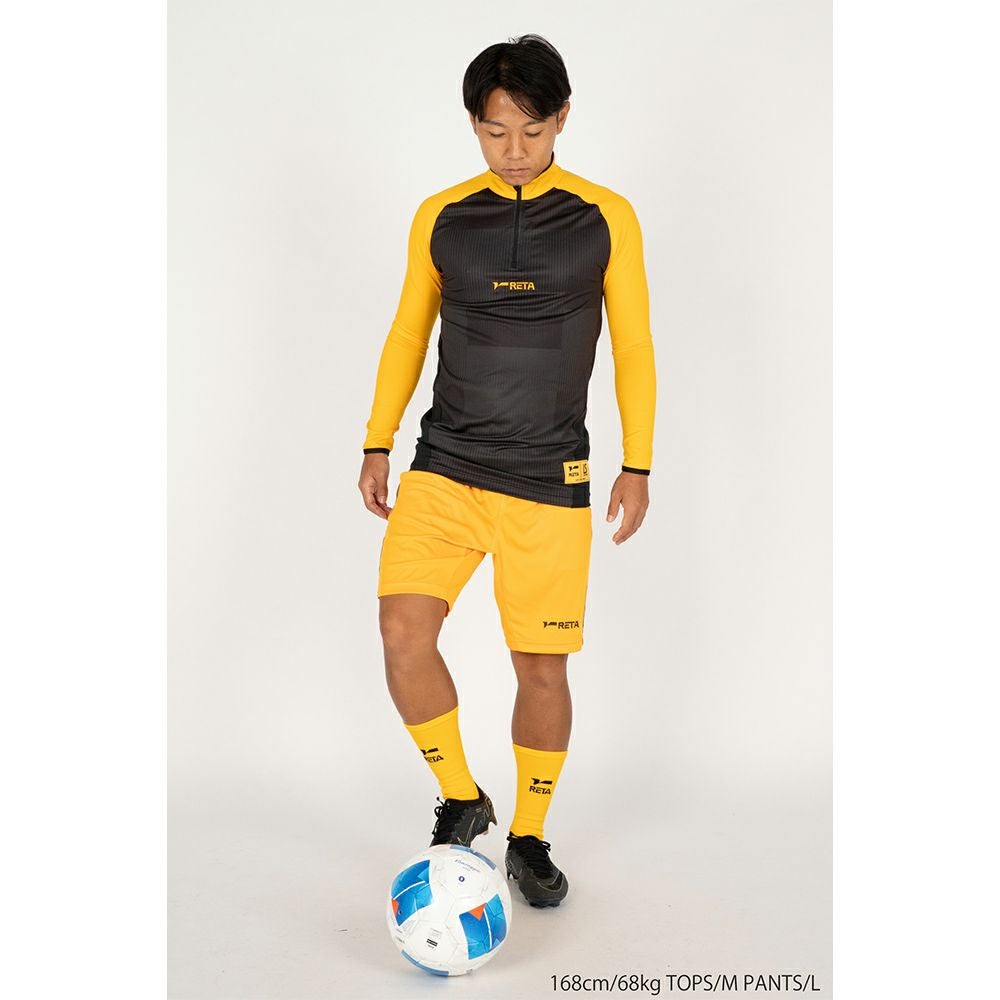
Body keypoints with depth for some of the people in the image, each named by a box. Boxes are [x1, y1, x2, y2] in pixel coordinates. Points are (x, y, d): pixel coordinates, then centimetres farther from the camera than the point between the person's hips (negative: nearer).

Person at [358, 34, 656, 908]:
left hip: (550, 482, -1)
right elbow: (408, 333, 13)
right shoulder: (439, 218, 5)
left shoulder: (606, 219, 0)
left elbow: (633, 346, 5)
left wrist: (638, 464, 1)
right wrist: (378, 443, 9)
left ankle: (529, 838, 24)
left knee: (543, 669, 3)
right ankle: (461, 799, 9)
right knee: (404, 630, -15)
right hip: (444, 469, 2)